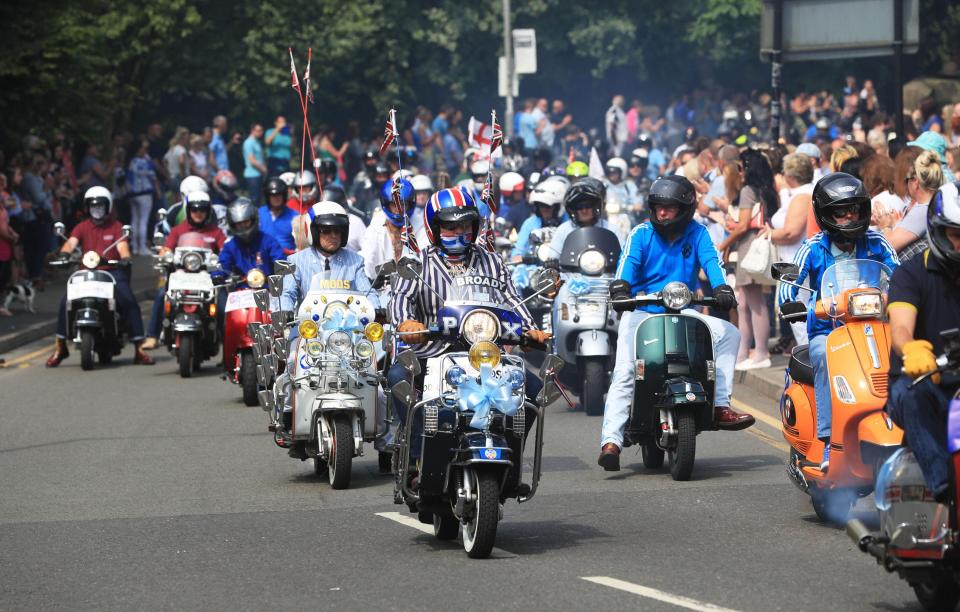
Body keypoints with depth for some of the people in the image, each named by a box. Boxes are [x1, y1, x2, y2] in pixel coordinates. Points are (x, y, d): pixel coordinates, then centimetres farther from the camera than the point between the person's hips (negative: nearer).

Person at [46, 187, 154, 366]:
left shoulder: (116, 227, 9)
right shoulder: (82, 227, 13)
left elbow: (122, 245, -7)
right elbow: (71, 242, -4)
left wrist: (125, 258, -30)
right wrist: (64, 253, -27)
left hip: (112, 271, -1)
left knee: (129, 302, -23)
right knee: (65, 301, -18)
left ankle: (138, 348, -17)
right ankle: (60, 347, -6)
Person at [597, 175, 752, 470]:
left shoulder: (696, 233, 4)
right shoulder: (642, 233, -1)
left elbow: (710, 260, -11)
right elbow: (628, 261, -17)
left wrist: (721, 288, -31)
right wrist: (620, 287, -38)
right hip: (641, 311, -3)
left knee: (728, 333, -14)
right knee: (624, 374, -20)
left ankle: (720, 405, -14)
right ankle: (611, 441, -28)